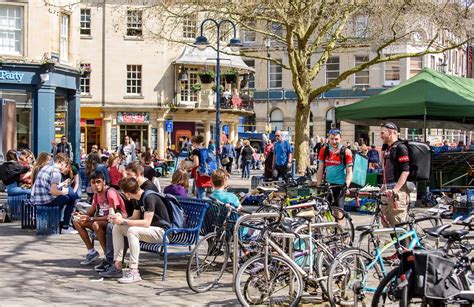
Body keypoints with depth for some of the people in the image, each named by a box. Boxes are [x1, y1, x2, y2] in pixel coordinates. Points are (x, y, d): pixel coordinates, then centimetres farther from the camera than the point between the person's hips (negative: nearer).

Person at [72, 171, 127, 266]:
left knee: (96, 224, -35)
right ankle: (91, 251, 3)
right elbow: (92, 211, 12)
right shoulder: (96, 194, 3)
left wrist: (90, 219, -27)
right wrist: (81, 216, -11)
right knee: (77, 222, 0)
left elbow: (111, 216, -26)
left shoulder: (110, 193, -21)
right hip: (103, 219, 9)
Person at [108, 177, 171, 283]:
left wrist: (124, 221, -23)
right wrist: (121, 219, -6)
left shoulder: (150, 198, -21)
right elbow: (135, 218, 13)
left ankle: (134, 272, -31)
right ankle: (118, 266, 0)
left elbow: (146, 222, -26)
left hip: (162, 231, -10)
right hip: (150, 229, 10)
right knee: (117, 228, 3)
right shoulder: (139, 199, 9)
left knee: (132, 231, -33)